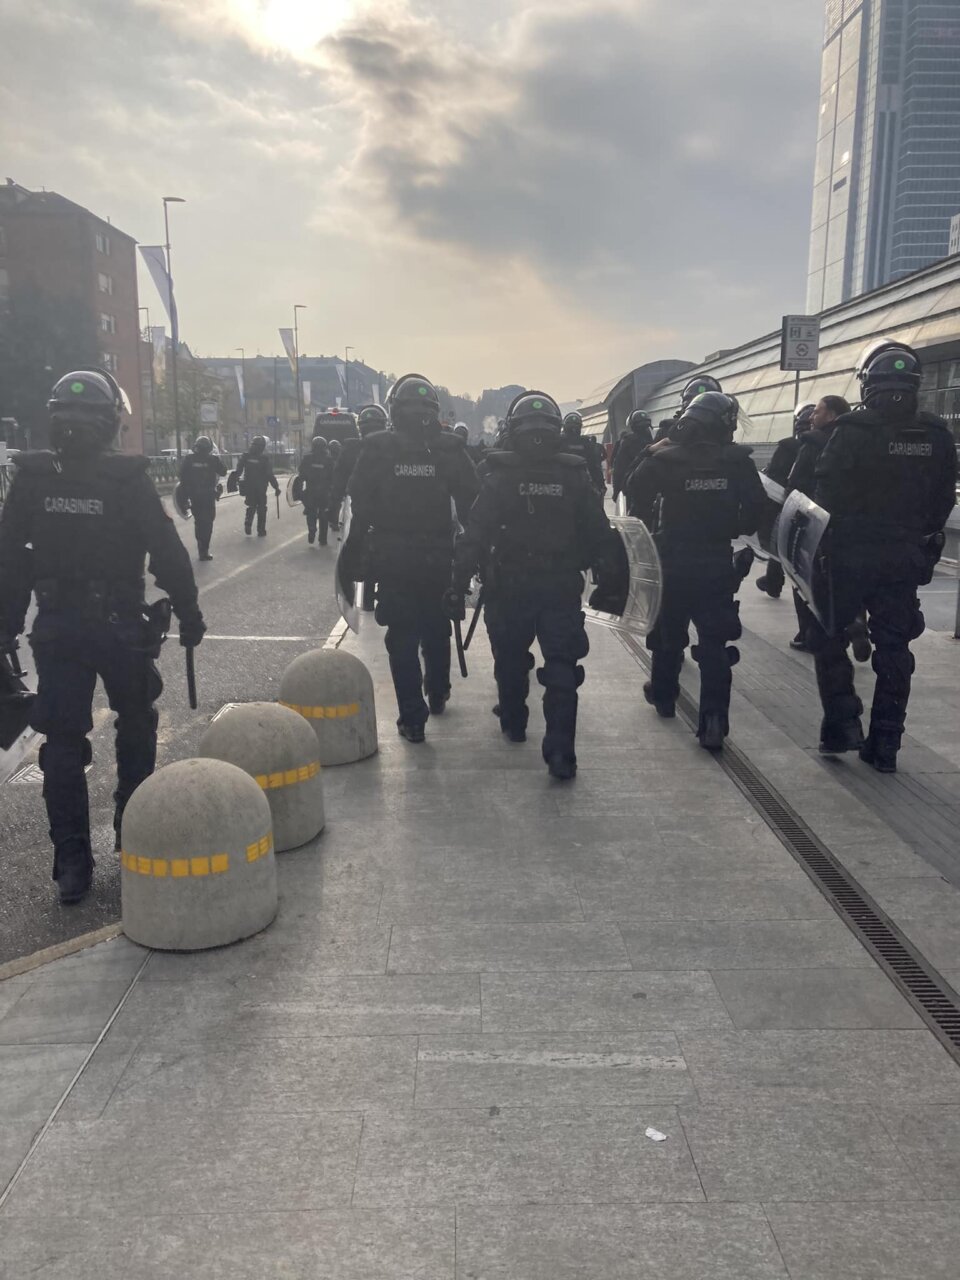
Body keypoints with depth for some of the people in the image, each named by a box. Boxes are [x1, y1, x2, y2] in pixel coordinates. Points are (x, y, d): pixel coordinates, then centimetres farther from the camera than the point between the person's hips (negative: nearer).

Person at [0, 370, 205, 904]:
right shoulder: (130, 480, -12)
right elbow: (169, 555, -11)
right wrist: (189, 614, -1)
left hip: (55, 632, 2)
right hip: (122, 627, -2)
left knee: (63, 742, 7)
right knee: (136, 730, 18)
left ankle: (73, 862, 8)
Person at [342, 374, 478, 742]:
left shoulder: (376, 448, -4)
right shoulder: (450, 448, -3)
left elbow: (359, 506, -4)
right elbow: (471, 505, -1)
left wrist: (353, 555, 2)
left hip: (392, 559, -1)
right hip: (439, 558, 2)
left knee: (402, 637, 5)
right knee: (437, 630, 21)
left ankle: (412, 718, 3)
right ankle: (437, 695, 39)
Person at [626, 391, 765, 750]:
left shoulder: (664, 458, -8)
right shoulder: (737, 461, -6)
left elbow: (637, 493, -7)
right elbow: (756, 508, -4)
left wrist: (649, 531, 8)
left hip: (671, 562, 1)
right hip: (717, 564, 0)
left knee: (668, 630, 20)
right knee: (714, 643, 0)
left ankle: (663, 694, 37)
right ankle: (714, 721, -7)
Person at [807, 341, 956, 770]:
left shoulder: (852, 431, -12)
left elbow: (827, 495, -13)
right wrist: (924, 542, 18)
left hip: (851, 554, -4)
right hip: (906, 557, 4)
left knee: (828, 636, 12)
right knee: (893, 647, 10)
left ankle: (842, 722, 4)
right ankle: (885, 744, 15)